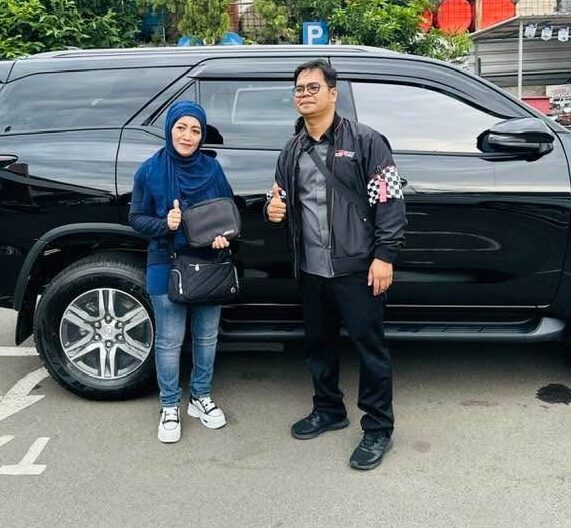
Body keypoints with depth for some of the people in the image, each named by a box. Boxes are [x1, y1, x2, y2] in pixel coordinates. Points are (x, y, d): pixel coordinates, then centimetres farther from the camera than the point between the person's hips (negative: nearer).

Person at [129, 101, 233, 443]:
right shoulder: (151, 170, -4)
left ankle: (201, 397, 31)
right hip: (166, 266, -2)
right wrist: (164, 224, -20)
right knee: (169, 341, 3)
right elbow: (136, 218, 0)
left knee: (207, 336, 13)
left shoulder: (212, 168, 1)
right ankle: (170, 407, 19)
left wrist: (223, 234, -13)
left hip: (209, 265, 3)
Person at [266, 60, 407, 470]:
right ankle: (329, 410, 36)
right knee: (318, 343, 17)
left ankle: (378, 428, 15)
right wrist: (275, 210, 0)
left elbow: (390, 201, -9)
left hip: (356, 268, -6)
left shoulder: (365, 141, -5)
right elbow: (285, 201, 25)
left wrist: (384, 255, -15)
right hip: (311, 270, 6)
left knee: (369, 346, 1)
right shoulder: (293, 151, 13)